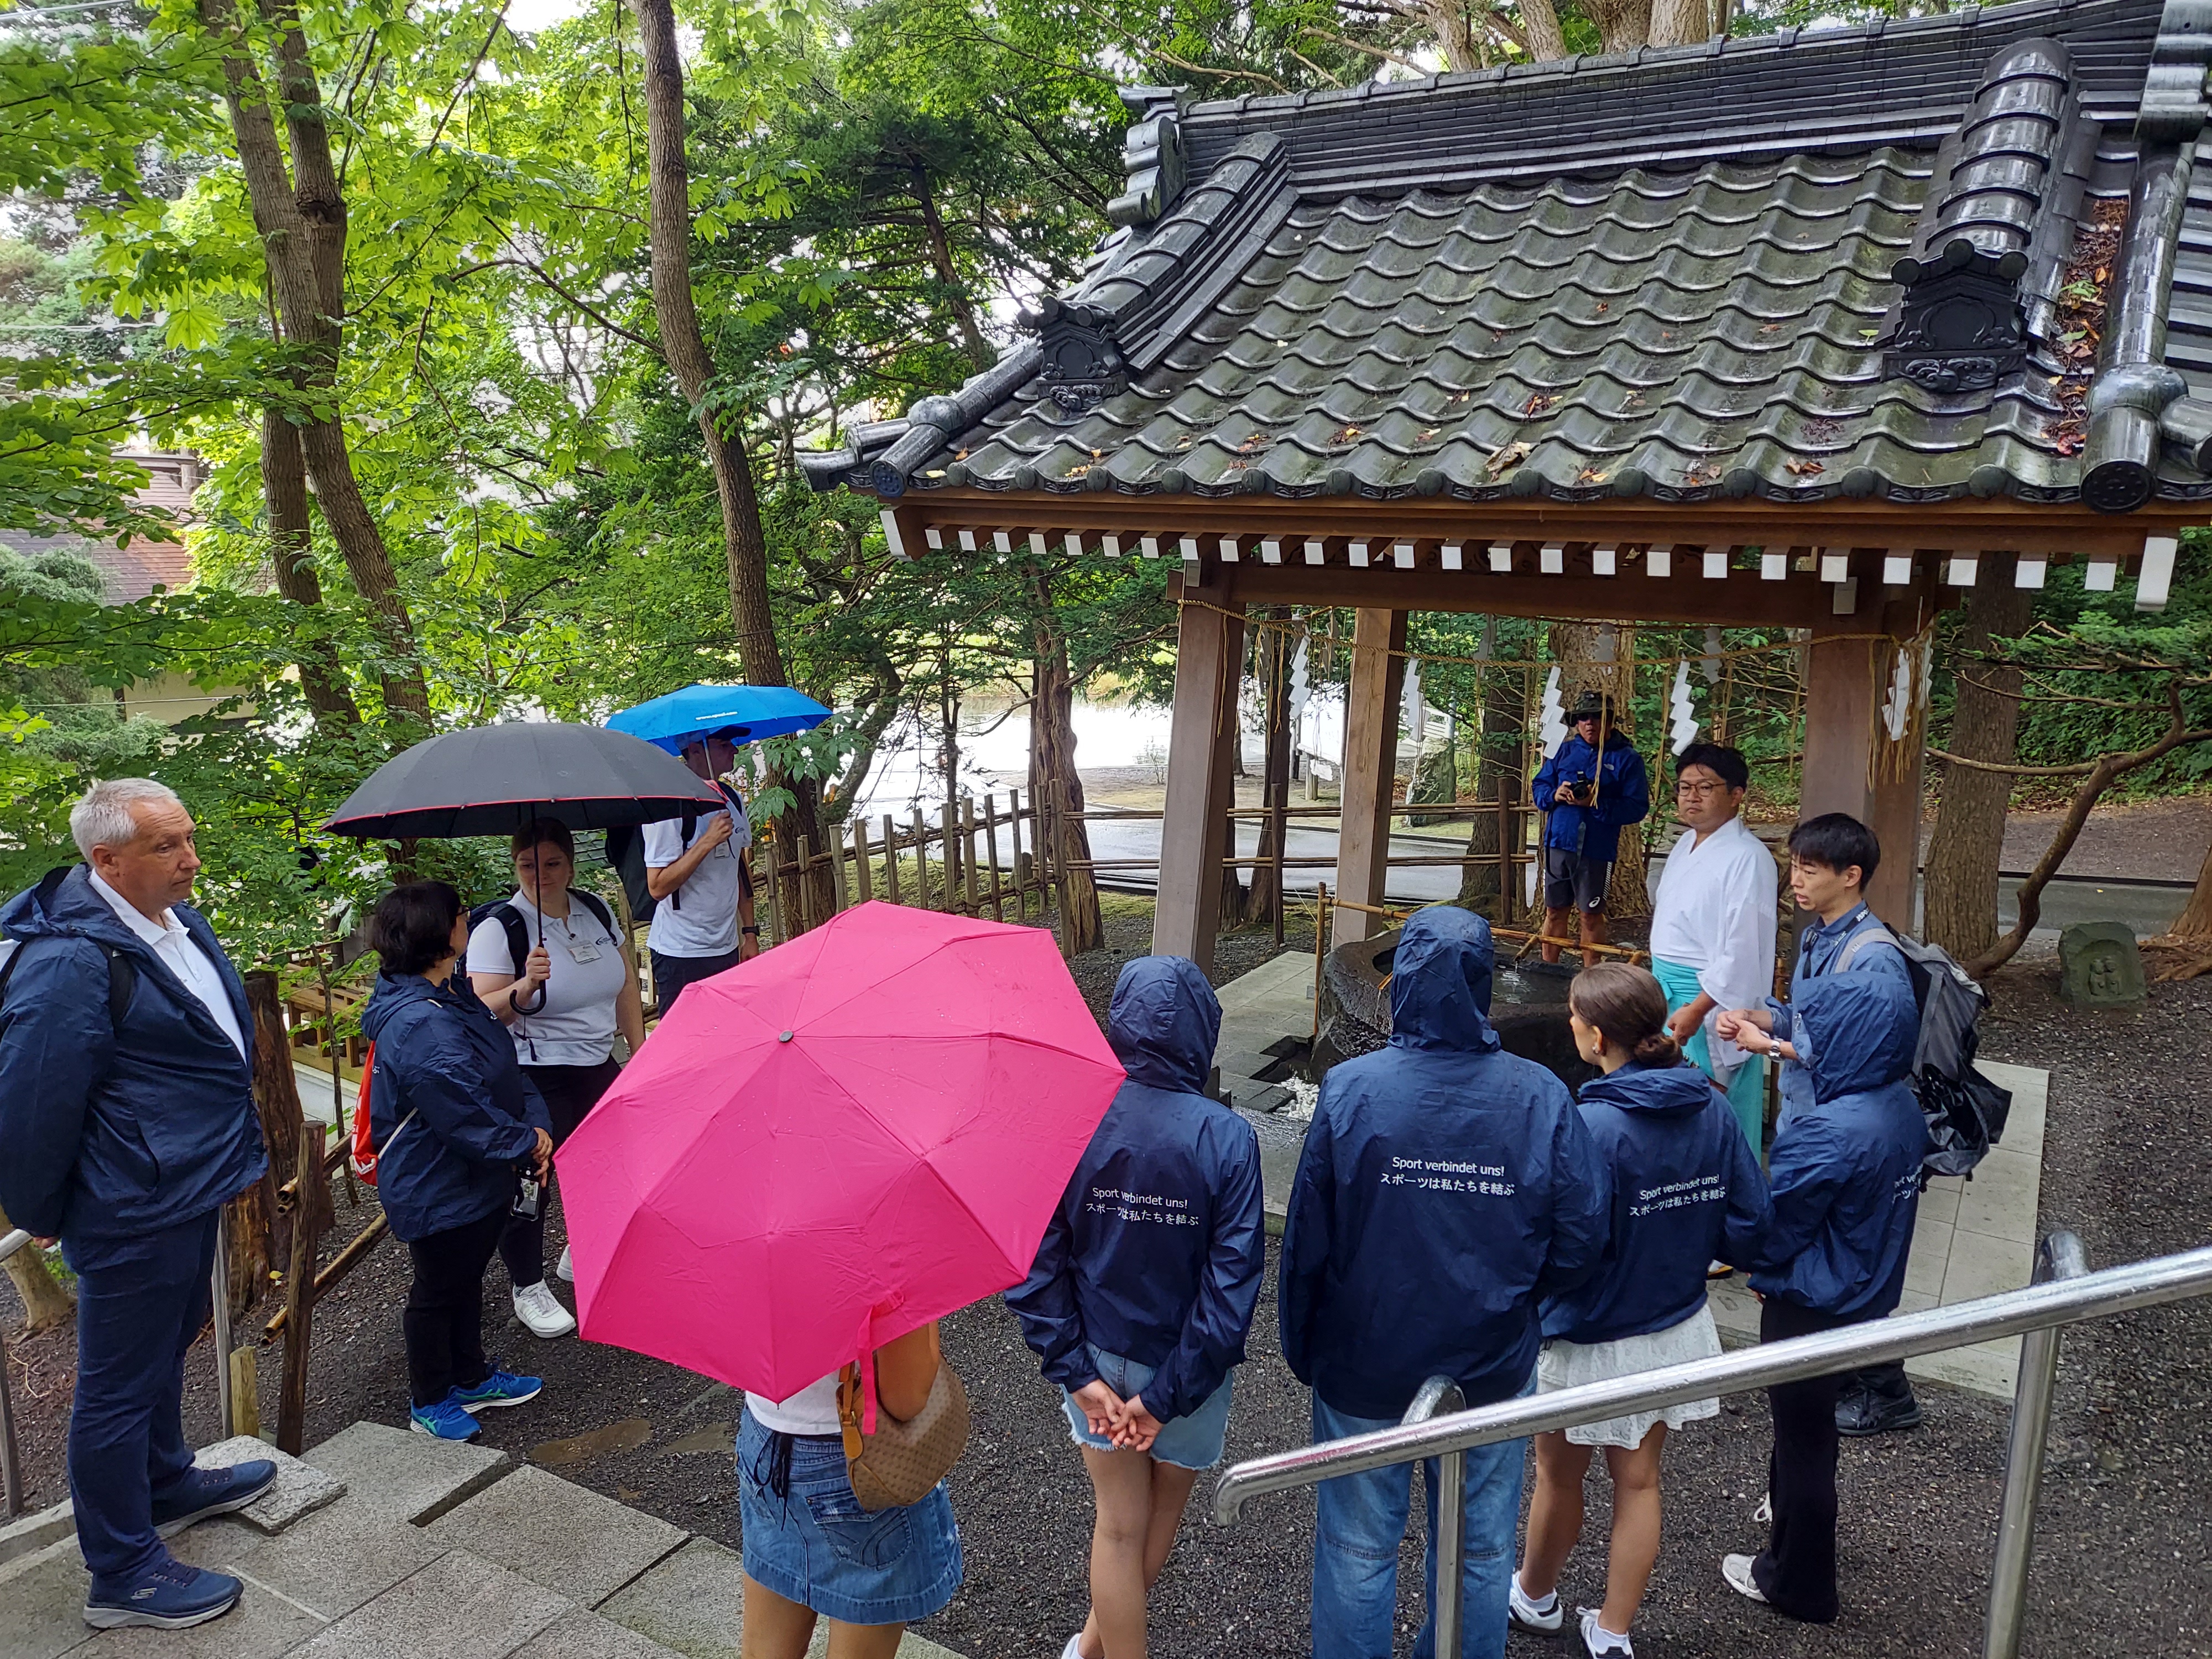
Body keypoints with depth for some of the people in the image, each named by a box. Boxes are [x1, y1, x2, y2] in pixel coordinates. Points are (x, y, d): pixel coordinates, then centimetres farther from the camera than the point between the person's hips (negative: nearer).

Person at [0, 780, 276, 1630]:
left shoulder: (179, 920, 4)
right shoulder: (70, 960, -27)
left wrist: (232, 1152, 27)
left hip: (189, 1189, 10)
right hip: (133, 1215, -10)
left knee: (167, 1346, 27)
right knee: (119, 1385, 6)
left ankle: (167, 1482, 48)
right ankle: (122, 1576, 20)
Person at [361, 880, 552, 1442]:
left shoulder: (455, 994, 1)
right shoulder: (419, 1026, -32)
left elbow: (506, 1066, 6)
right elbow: (464, 1114, -30)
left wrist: (537, 1123, -7)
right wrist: (526, 1142, -15)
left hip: (479, 1179, 10)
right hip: (437, 1190, -10)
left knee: (468, 1277, 25)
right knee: (437, 1291, 11)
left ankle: (471, 1377, 44)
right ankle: (429, 1401, 32)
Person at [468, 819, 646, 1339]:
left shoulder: (595, 911, 6)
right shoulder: (500, 927, -12)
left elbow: (626, 983, 15)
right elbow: (483, 1011, -19)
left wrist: (639, 1047, 11)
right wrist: (525, 988, -37)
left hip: (597, 1067, 6)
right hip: (533, 1080, -6)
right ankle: (528, 1290, 16)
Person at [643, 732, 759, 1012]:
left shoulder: (732, 799, 8)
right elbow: (658, 887, -20)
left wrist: (750, 932, 14)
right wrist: (707, 841, -24)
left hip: (728, 948, 7)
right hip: (681, 955, -6)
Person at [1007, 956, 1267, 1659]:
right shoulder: (1226, 1138, -20)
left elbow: (1035, 1263, -15)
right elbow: (1233, 1281, -21)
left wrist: (1076, 1373, -9)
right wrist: (1167, 1397, -14)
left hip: (1097, 1362, 1)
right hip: (1186, 1365, -1)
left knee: (1120, 1524, 18)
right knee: (1164, 1509, 26)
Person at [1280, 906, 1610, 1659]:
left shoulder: (1349, 1089, -20)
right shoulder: (1541, 1097, -14)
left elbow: (1307, 1240, -14)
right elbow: (1581, 1238, -9)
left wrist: (1303, 1351, 1)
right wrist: (1511, 1300, 9)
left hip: (1364, 1370, -1)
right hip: (1493, 1371, 2)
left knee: (1358, 1552, 18)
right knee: (1480, 1553, 21)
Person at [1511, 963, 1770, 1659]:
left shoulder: (1590, 1127, -29)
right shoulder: (1712, 1107, -11)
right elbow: (1749, 1223, -4)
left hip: (1593, 1341, -5)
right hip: (1676, 1329, 5)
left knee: (1559, 1477, 20)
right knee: (1638, 1480, 21)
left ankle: (1536, 1598, 44)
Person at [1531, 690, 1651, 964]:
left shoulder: (1627, 758, -3)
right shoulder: (1564, 751, 11)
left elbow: (1638, 808, -10)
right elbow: (1538, 787, 14)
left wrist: (1596, 803, -21)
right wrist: (1554, 795, -9)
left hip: (1597, 850, -4)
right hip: (1558, 843, 4)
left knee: (1591, 915, 4)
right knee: (1555, 911, 13)